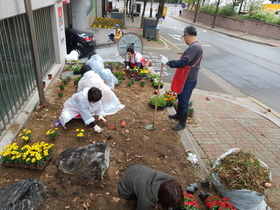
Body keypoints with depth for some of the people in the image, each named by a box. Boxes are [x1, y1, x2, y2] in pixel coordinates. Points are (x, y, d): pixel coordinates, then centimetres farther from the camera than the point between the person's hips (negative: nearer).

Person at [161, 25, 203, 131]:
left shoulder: (194, 47, -24)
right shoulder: (195, 46, 10)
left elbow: (183, 63, -32)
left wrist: (168, 62, -27)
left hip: (188, 80, -10)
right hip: (185, 79, 10)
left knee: (184, 101, 2)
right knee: (181, 98, 24)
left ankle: (182, 123, 17)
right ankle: (178, 115, 44)